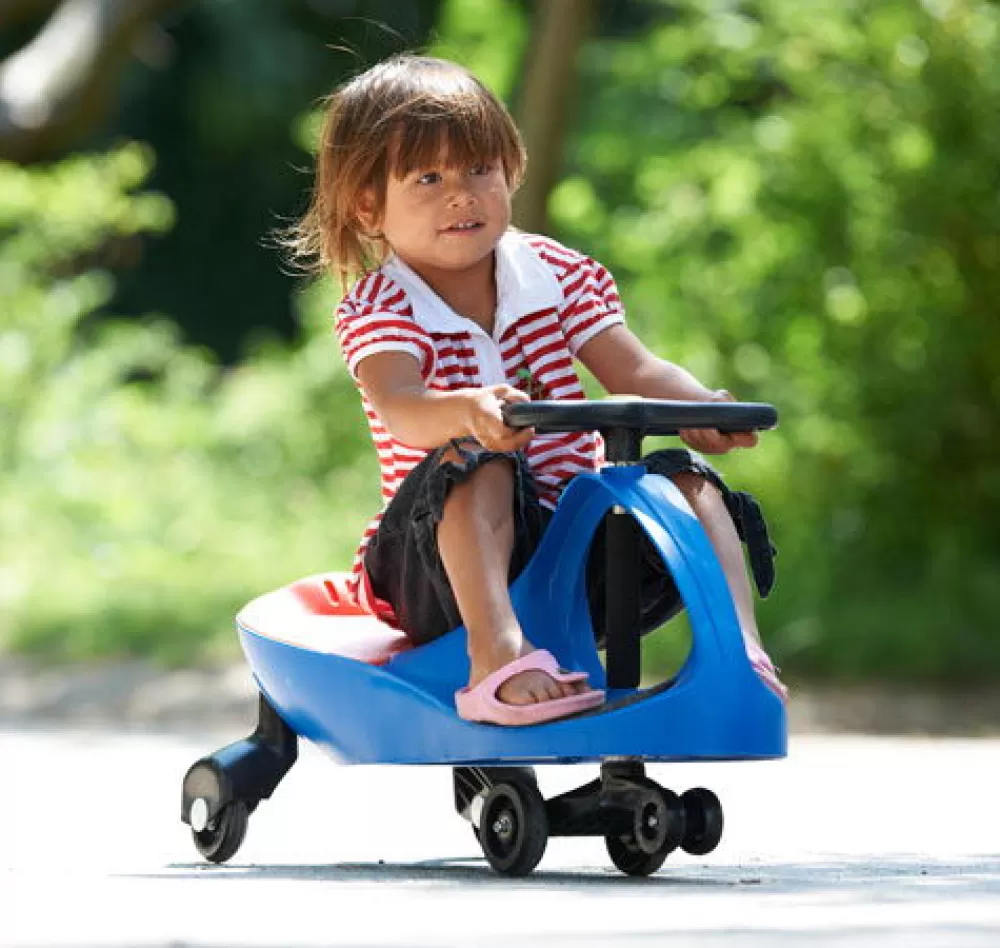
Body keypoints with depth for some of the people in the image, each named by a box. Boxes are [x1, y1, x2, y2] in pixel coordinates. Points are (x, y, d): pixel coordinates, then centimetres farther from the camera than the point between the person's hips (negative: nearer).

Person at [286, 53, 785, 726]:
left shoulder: (557, 275, 9)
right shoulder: (377, 309, -5)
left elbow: (634, 372, -1)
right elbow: (398, 406, -26)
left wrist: (699, 407, -25)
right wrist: (465, 412, -51)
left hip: (575, 553, 4)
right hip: (449, 566, -4)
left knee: (683, 477, -18)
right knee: (477, 465, -35)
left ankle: (738, 646, -31)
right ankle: (497, 655, -53)